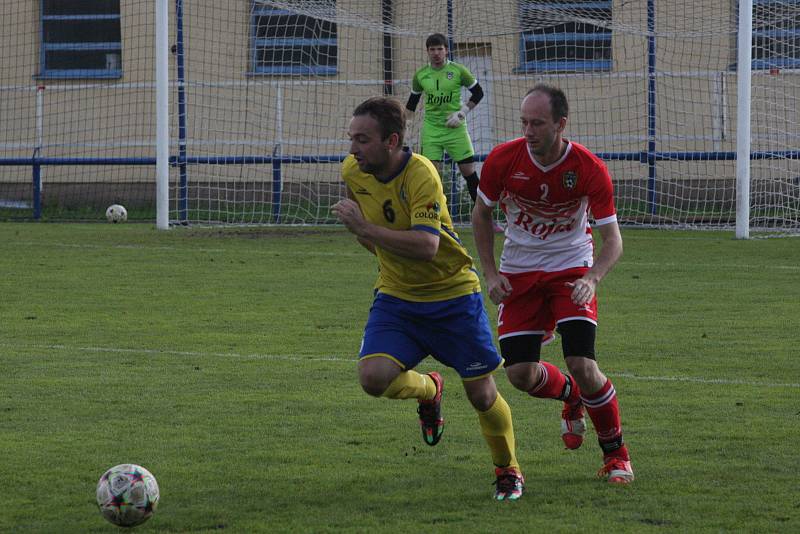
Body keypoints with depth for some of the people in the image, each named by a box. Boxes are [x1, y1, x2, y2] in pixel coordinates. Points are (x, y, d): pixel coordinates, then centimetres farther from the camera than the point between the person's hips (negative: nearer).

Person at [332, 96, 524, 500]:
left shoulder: (420, 174, -25)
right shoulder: (352, 171, -6)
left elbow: (427, 246, -36)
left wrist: (365, 228, -35)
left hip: (452, 294, -4)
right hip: (396, 296, 4)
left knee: (482, 395, 1)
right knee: (374, 377, -20)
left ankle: (508, 471, 27)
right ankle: (428, 390, 15)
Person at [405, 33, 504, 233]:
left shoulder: (458, 71, -4)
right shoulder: (421, 75, 4)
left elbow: (478, 92, 3)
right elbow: (412, 101, 18)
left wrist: (462, 112, -7)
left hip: (455, 128, -2)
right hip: (431, 129, 2)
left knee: (468, 170, -1)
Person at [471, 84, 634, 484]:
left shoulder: (589, 169, -20)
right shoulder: (502, 160, -15)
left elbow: (612, 240, -15)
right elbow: (481, 214, 4)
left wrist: (591, 279, -33)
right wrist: (490, 273, -4)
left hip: (572, 268, -2)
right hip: (518, 272, 2)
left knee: (582, 366, -18)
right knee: (520, 374, -6)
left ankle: (616, 454, 5)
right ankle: (571, 396, 31)